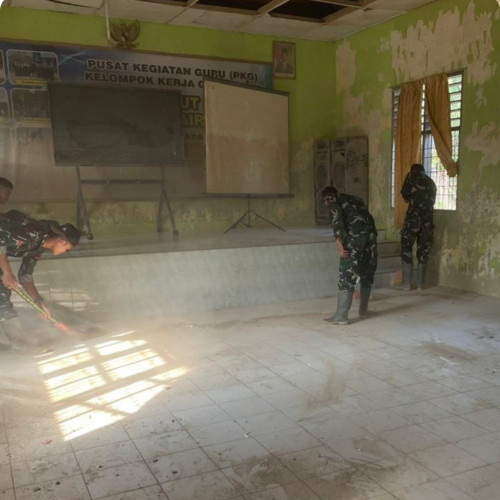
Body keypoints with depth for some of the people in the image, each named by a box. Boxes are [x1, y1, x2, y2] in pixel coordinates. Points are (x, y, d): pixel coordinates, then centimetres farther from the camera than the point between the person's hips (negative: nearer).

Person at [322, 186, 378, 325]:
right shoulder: (352, 198, 34)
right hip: (370, 231, 7)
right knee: (367, 271, 18)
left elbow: (336, 217, -6)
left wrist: (339, 242, -14)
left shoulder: (332, 200, 14)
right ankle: (363, 309, 31)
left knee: (347, 272, -6)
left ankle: (341, 315, -8)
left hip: (354, 234, -6)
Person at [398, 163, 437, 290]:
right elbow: (433, 201, 21)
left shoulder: (412, 176, 6)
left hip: (413, 216, -4)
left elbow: (404, 194, 4)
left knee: (406, 248, 1)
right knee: (423, 250, 8)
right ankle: (420, 284, 8)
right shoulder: (431, 182, 20)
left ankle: (406, 283, -2)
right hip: (428, 217, 5)